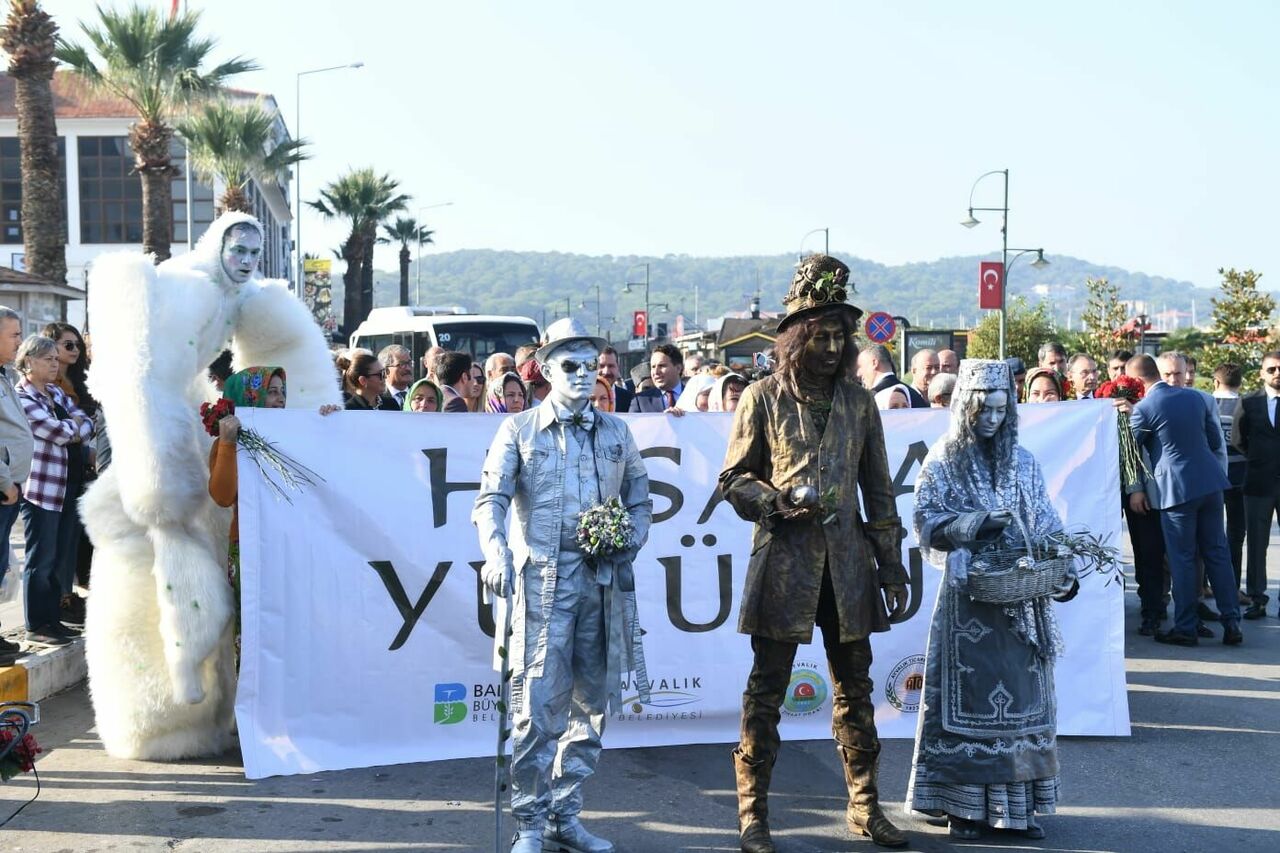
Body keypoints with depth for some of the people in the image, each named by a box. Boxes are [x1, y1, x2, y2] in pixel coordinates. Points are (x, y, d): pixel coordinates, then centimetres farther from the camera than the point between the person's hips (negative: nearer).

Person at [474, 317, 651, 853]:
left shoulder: (616, 433, 13)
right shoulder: (519, 431, 3)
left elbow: (639, 501, 19)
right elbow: (491, 499, -6)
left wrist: (629, 544, -1)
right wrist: (496, 553, -25)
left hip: (603, 582, 4)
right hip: (542, 581, -4)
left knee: (591, 704, 9)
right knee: (538, 705, -7)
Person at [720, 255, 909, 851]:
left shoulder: (858, 401, 8)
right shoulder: (763, 398, -1)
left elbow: (879, 491, 11)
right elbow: (734, 480, 3)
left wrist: (892, 567, 8)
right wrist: (777, 501, -16)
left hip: (848, 564, 3)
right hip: (783, 561, -3)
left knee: (855, 689, 11)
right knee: (767, 691, 2)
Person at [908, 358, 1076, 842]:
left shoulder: (1022, 462, 9)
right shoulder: (943, 462, 1)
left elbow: (1046, 525, 6)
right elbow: (927, 523, -6)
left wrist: (1063, 569, -9)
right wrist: (976, 525, -19)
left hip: (1021, 597, 3)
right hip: (968, 600, -3)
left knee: (1021, 696, 5)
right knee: (968, 698, 1)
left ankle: (1019, 804, 14)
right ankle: (967, 806, 8)